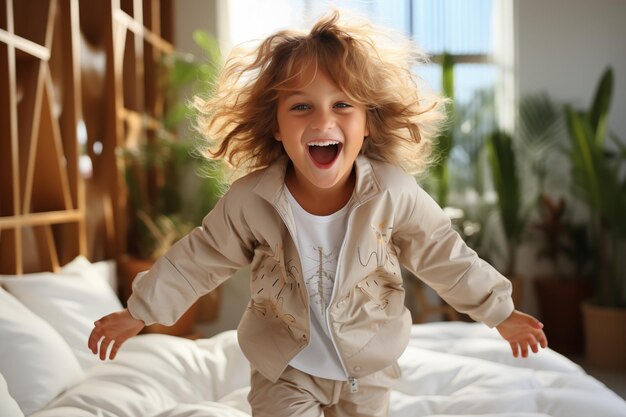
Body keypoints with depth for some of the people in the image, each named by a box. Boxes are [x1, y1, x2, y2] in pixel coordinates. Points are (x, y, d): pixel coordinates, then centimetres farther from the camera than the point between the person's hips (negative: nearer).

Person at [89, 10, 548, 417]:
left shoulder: (394, 192, -22)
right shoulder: (250, 199, -22)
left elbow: (444, 256, -8)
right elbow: (199, 260, -7)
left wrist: (500, 312, 0)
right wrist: (140, 312, 0)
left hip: (368, 369, 2)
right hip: (286, 370, -1)